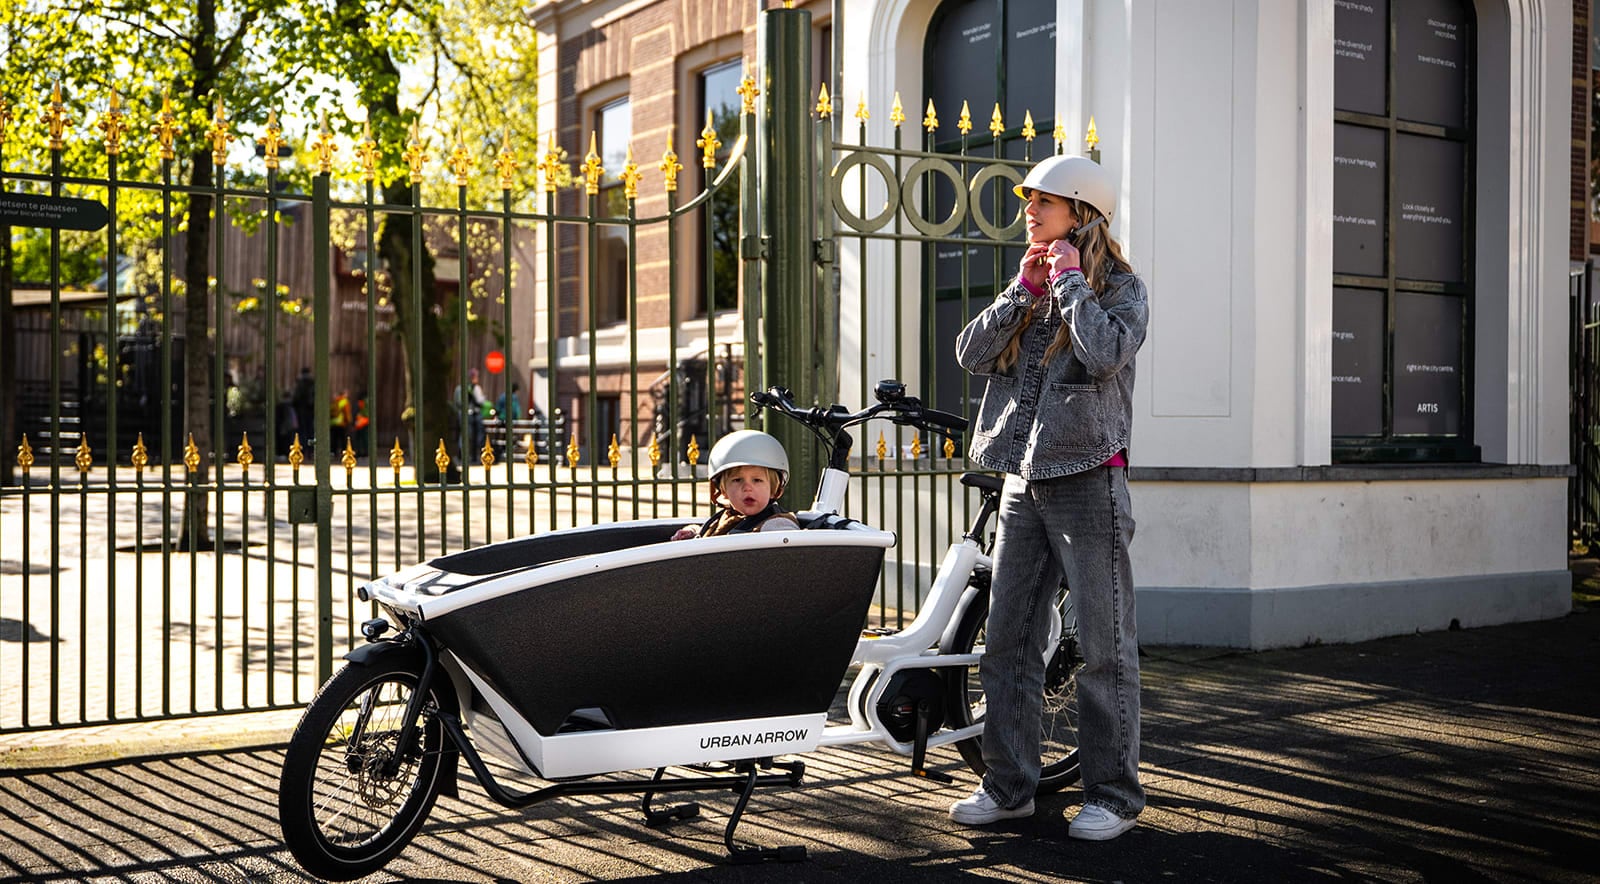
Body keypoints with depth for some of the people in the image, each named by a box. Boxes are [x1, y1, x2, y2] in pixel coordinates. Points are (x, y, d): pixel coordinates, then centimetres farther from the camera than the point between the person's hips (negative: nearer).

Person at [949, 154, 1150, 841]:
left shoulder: (1121, 287, 0)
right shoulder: (1027, 292, 18)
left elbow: (1107, 353, -21)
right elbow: (972, 354, 4)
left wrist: (1069, 281, -10)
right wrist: (1024, 289, -3)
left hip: (1087, 481, -6)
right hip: (1023, 482, 6)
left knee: (1104, 647, -2)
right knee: (1008, 642, 7)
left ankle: (1113, 795, 7)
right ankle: (1008, 786, 16)